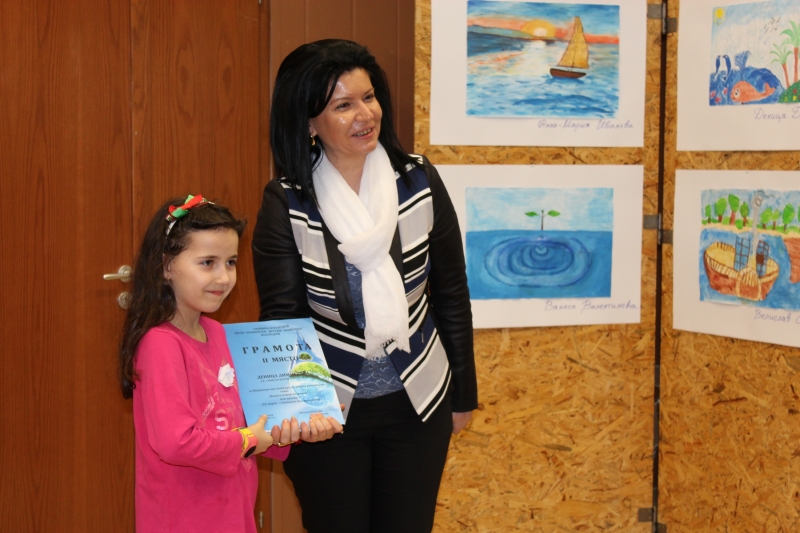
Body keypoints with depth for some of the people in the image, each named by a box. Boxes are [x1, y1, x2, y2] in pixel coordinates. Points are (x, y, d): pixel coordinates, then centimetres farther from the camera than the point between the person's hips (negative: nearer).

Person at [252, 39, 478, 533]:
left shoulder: (420, 182, -7)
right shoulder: (285, 204, -12)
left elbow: (451, 295, 1)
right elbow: (282, 315, -14)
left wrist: (463, 394, 7)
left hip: (417, 402, 2)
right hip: (326, 408, -2)